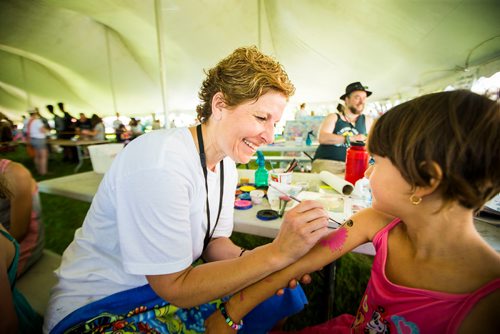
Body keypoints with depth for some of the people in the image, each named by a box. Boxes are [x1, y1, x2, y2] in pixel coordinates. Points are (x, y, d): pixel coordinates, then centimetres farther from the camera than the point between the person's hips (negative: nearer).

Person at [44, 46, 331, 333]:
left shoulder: (226, 164, -4)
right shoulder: (159, 162, -30)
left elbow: (214, 241, -2)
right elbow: (175, 287, -26)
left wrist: (252, 259, -21)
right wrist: (277, 253, -32)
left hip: (170, 285, 7)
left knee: (288, 295, 0)